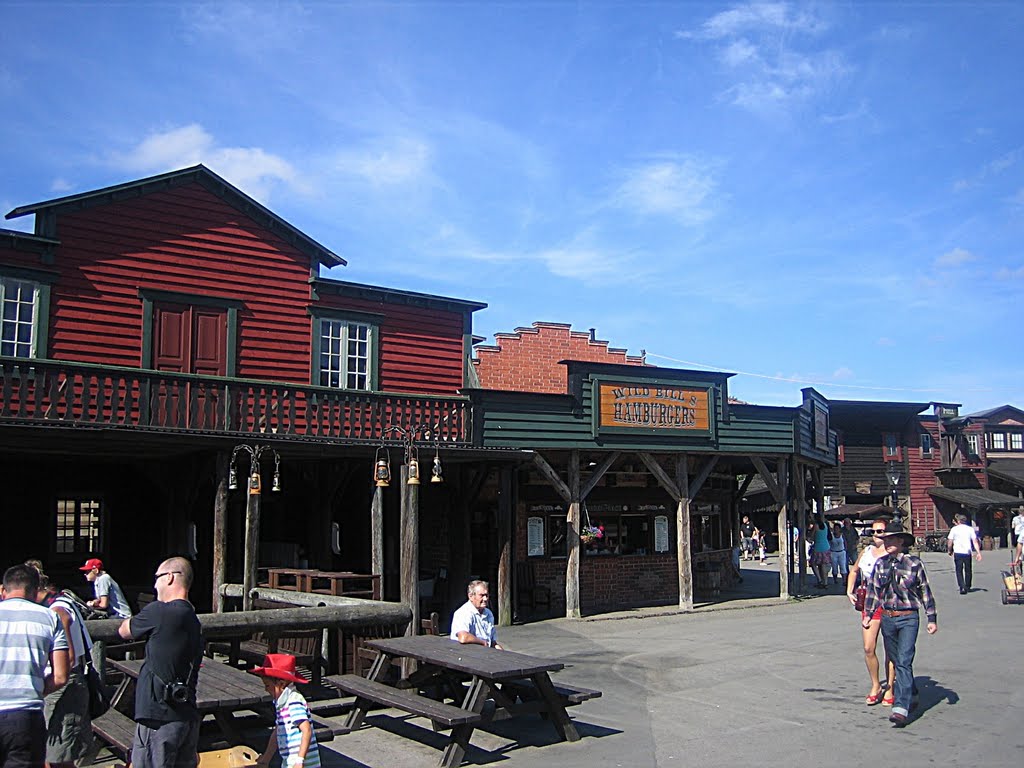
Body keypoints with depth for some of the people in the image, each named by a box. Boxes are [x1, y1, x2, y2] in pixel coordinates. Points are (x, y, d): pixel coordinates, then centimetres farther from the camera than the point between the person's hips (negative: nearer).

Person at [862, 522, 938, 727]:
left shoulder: (914, 564, -7)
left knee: (904, 661, -13)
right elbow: (873, 591, 14)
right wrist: (868, 615, 15)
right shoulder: (880, 564, 5)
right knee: (895, 661, 14)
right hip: (887, 618, 5)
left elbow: (925, 592, 1)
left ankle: (901, 708, -17)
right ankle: (911, 694, 36)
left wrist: (932, 619, 2)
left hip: (908, 619, -5)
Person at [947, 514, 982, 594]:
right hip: (968, 552, 2)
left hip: (957, 552, -2)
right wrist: (978, 553, -2)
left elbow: (950, 542, -1)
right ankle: (967, 587, 28)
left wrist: (949, 551, 13)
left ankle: (962, 587, -13)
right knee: (968, 571, 17)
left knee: (959, 571, 3)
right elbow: (975, 541, -1)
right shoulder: (970, 529, 6)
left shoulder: (954, 529, 2)